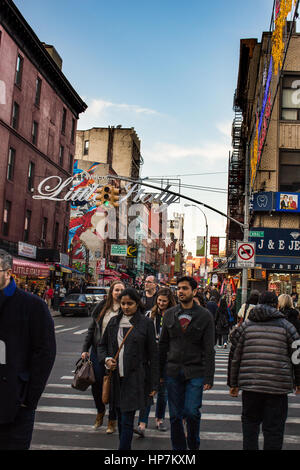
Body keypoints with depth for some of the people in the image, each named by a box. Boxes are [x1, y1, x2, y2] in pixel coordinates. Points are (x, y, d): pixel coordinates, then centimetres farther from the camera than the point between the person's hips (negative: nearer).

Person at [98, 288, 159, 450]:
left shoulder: (146, 323, -4)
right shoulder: (114, 322, 8)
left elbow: (153, 354, -3)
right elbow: (102, 345, 19)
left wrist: (153, 383, -5)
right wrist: (106, 359, -3)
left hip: (135, 378, -5)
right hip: (116, 377, 5)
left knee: (127, 420, -6)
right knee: (120, 417, 15)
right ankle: (126, 446, 31)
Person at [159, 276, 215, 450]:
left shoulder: (205, 316, -2)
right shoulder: (169, 314, 7)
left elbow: (209, 349, -4)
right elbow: (163, 344, 11)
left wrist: (209, 377, -9)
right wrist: (160, 372, 6)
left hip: (195, 372, -3)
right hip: (173, 371, 3)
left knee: (191, 411, -6)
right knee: (175, 415, 8)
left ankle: (194, 445, 21)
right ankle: (178, 447, 26)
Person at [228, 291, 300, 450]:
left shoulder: (245, 325, 5)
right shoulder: (286, 326, 1)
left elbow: (234, 356, 6)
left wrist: (233, 383, 13)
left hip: (250, 384, 2)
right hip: (278, 387, -2)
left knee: (250, 421, 19)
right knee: (274, 427, 6)